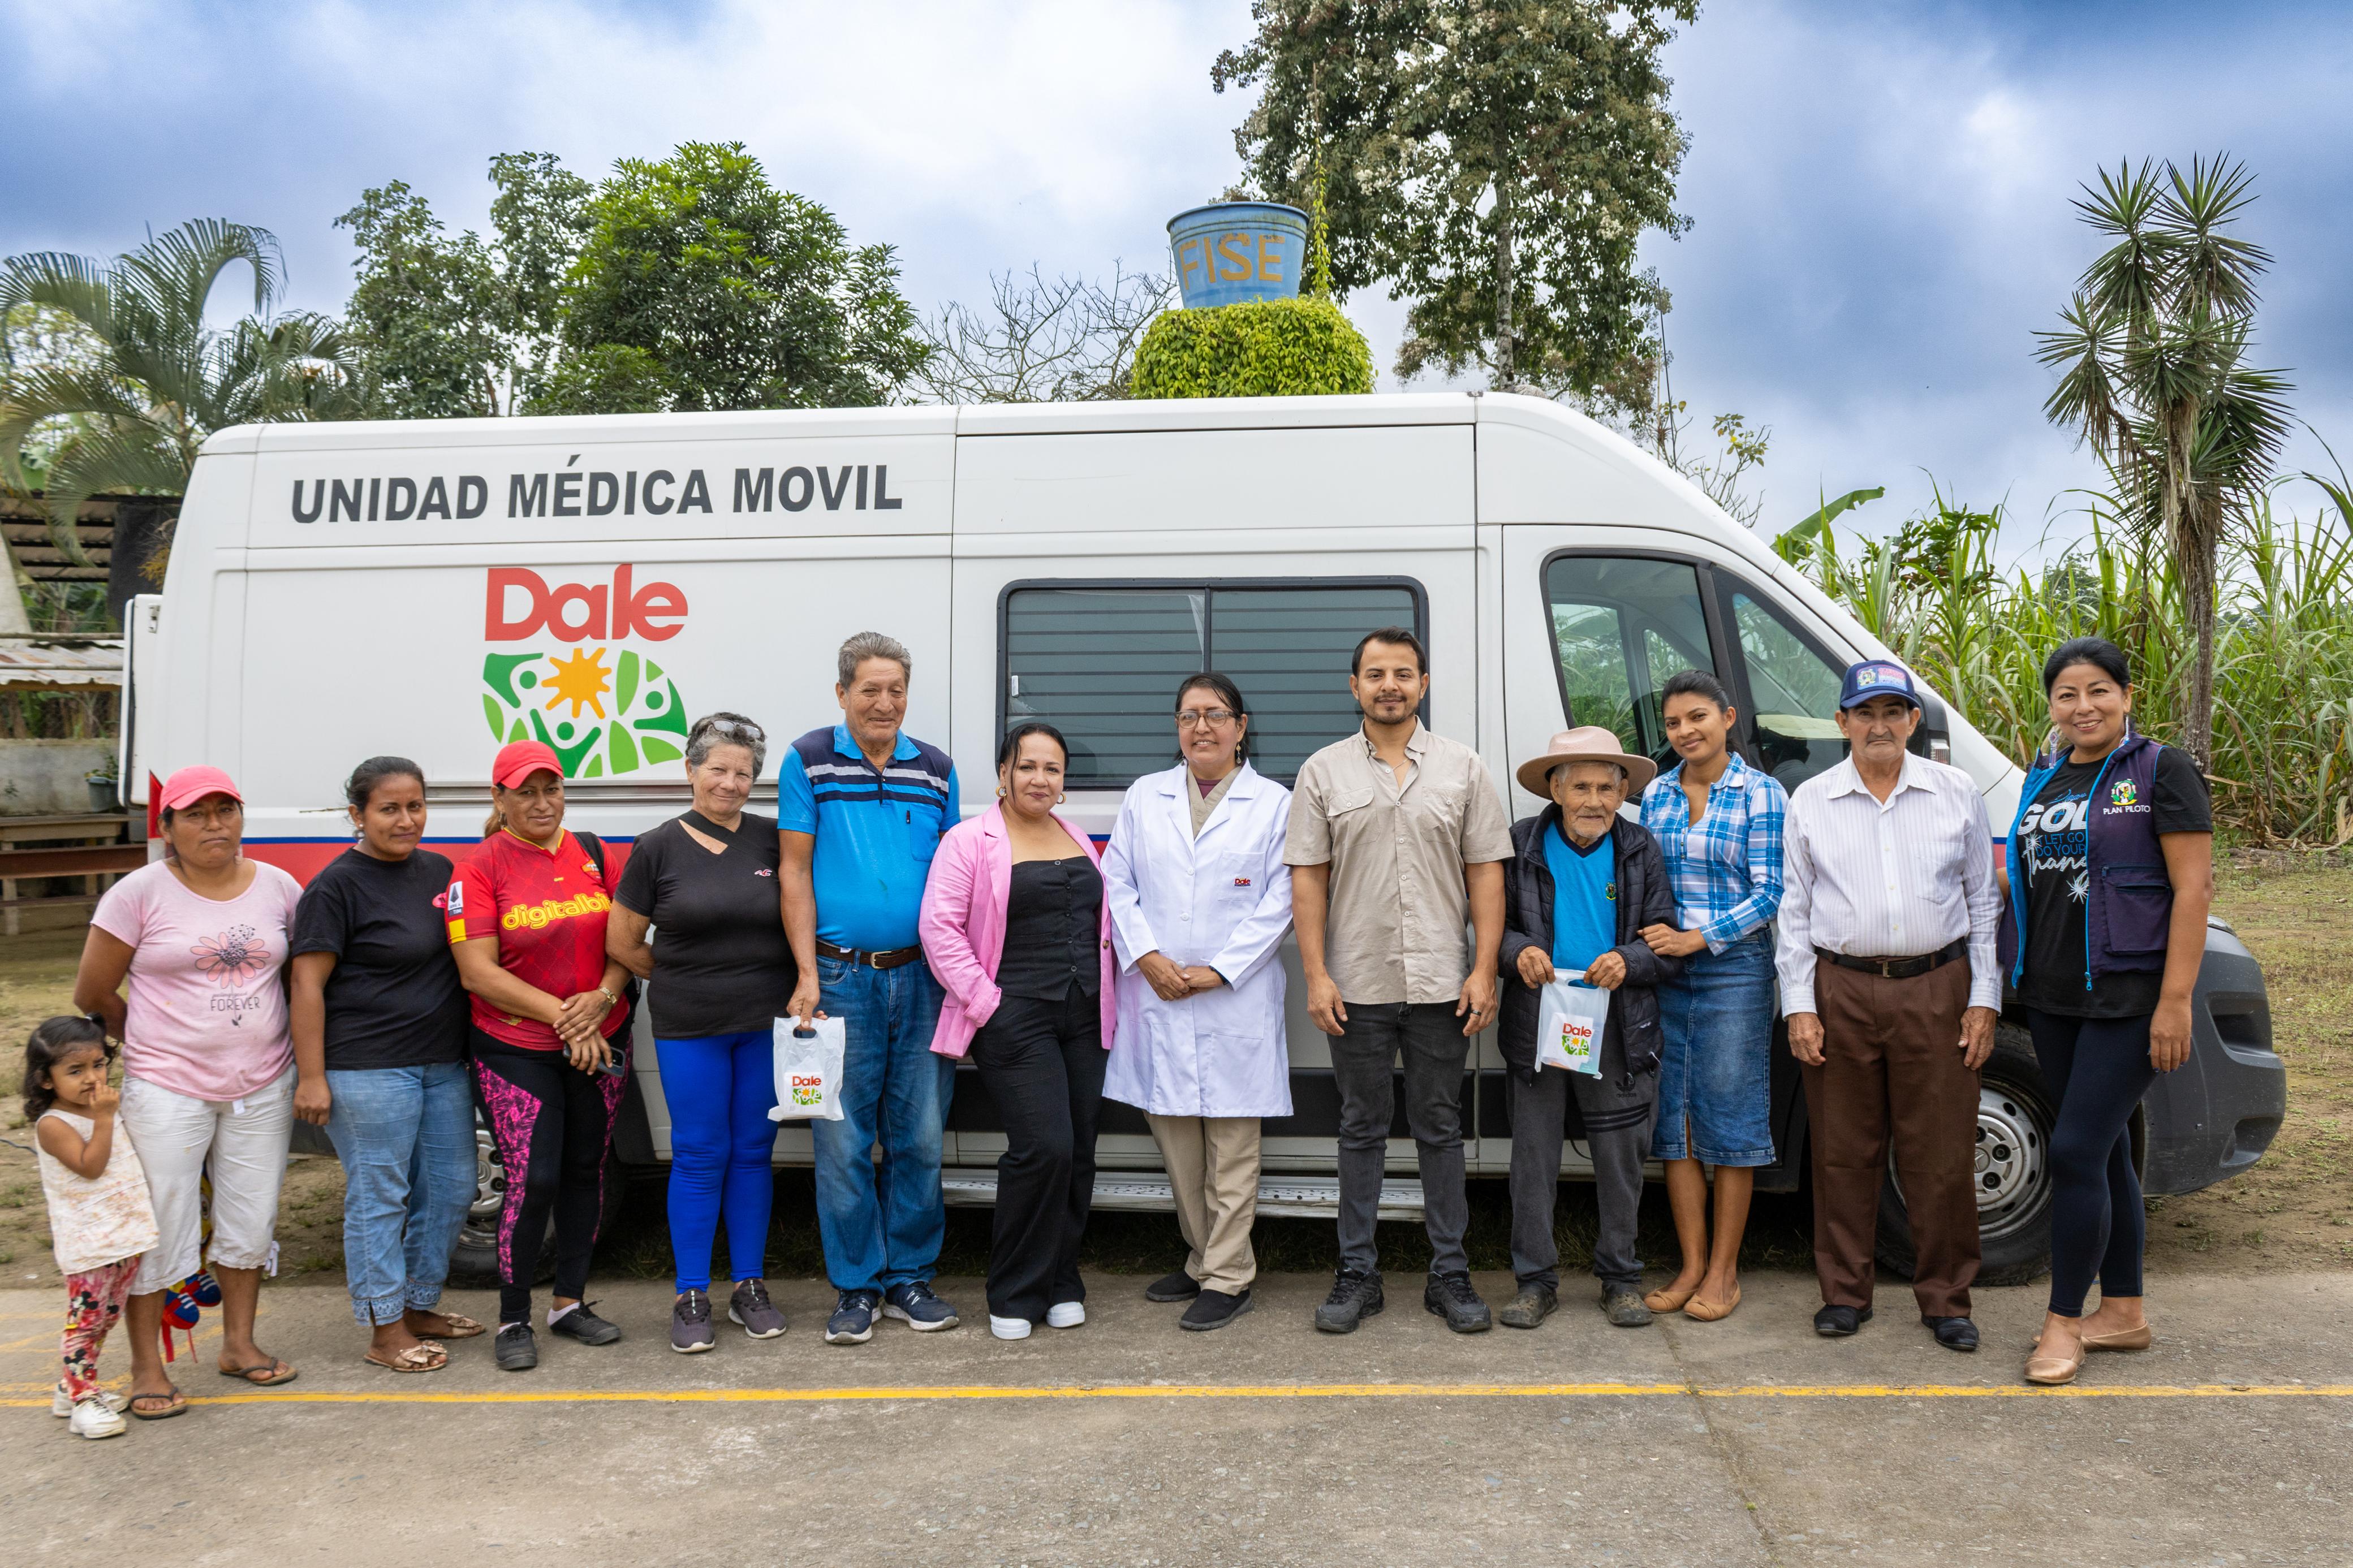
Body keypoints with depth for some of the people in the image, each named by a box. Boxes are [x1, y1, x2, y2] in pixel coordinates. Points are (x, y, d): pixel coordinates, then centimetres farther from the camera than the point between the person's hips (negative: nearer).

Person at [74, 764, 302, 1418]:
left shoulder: (278, 886, 3)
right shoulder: (141, 893, -7)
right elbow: (93, 996, -1)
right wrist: (160, 1046, 5)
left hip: (263, 1086, 3)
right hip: (168, 1091, -3)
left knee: (251, 1220, 11)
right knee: (159, 1227, 2)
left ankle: (239, 1344, 27)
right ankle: (146, 1368, 16)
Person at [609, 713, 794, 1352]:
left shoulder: (771, 840, 2)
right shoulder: (658, 848, -2)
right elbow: (621, 943, 3)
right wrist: (687, 981, 4)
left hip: (766, 1023, 2)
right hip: (689, 1029, -2)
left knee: (753, 1151, 10)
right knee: (699, 1156, 4)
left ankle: (750, 1287, 21)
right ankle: (691, 1298, 15)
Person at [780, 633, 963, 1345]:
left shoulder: (936, 769, 9)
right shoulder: (809, 762, 1)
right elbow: (795, 871, -1)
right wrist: (808, 974, -7)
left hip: (921, 976, 3)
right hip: (842, 978, -2)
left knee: (919, 1138, 8)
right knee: (844, 1143, 2)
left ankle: (908, 1276, 21)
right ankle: (856, 1287, 15)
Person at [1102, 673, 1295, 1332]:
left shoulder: (1274, 804, 3)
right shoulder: (1144, 797, 12)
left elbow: (1278, 903, -3)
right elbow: (1116, 883, 7)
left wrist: (1217, 971, -11)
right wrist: (1146, 955, -8)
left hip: (1236, 1000, -3)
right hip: (1157, 999, 3)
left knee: (1231, 1146, 1)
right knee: (1175, 1139, 10)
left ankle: (1227, 1278, 10)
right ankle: (1202, 1260, 25)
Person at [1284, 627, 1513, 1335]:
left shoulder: (1463, 768, 5)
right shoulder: (1324, 772, 4)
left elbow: (1486, 873, 3)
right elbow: (1308, 878, 2)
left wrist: (1484, 970, -5)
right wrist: (1316, 974, -5)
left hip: (1441, 983, 0)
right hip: (1357, 985, 0)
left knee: (1440, 1128, 9)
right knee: (1362, 1129, 9)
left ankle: (1450, 1274, 19)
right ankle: (1357, 1273, 18)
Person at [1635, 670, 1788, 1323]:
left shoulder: (1761, 795, -3)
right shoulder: (1656, 795, 10)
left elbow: (1769, 893, -7)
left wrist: (1698, 938, -15)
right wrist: (1649, 941, 0)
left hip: (1734, 969, -4)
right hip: (1664, 970, 5)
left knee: (1730, 1115, 1)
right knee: (1675, 1115, 6)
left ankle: (1723, 1270, 12)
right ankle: (1691, 1265, 17)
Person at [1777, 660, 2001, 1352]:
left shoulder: (1957, 794, 7)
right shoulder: (1809, 801, 7)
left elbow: (1984, 902, 9)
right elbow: (1794, 911, 7)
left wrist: (1984, 999, 3)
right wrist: (1798, 1005, 0)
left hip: (1936, 988, 0)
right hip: (1840, 990, 0)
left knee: (1942, 1153, 3)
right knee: (1844, 1152, 6)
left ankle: (1945, 1299, 18)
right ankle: (1845, 1292, 20)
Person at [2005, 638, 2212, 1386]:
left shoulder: (2161, 771, -7)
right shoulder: (2045, 780, 12)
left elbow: (2193, 889, -13)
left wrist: (2175, 1000, -17)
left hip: (2130, 999, -7)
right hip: (2053, 995, 7)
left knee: (2076, 1150, -9)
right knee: (2104, 1152, 14)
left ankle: (2063, 1321, 4)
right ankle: (2124, 1311, 25)